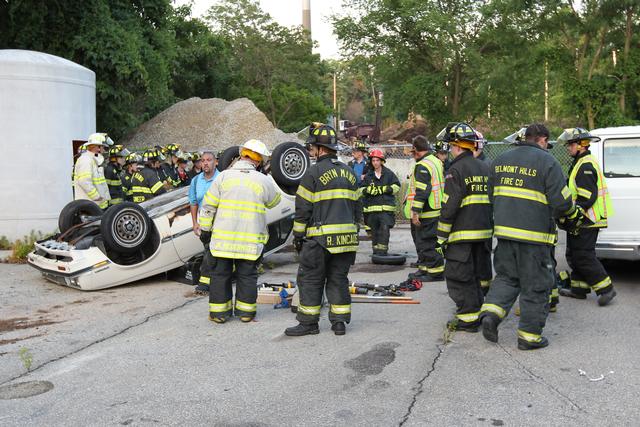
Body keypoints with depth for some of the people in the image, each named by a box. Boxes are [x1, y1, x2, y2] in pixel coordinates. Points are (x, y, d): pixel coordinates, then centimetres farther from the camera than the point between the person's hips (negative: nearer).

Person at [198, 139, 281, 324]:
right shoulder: (263, 181, -3)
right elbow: (275, 200, 16)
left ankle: (219, 312, 16)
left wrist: (205, 230, 8)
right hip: (251, 240, 0)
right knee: (247, 275, 11)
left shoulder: (223, 176, -2)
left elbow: (208, 206, -1)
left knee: (220, 274, 11)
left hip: (223, 237, 1)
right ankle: (246, 311, 16)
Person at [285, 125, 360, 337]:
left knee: (310, 279, 3)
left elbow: (303, 208, -8)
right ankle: (339, 322, 13)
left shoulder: (314, 172, -8)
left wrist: (298, 235, 0)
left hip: (320, 237, -6)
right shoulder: (349, 172, 12)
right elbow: (355, 205, 16)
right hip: (346, 236, 6)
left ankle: (308, 323, 7)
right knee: (338, 279, 12)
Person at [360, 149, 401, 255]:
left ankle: (382, 250, -10)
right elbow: (361, 189, 11)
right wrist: (368, 190, -10)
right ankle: (376, 250, 19)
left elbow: (397, 186, 4)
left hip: (386, 207, -3)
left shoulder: (389, 173, 3)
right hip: (372, 207, 3)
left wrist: (385, 189, -9)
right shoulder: (368, 175, 11)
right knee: (374, 230, 9)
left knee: (384, 229, -12)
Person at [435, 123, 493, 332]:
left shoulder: (457, 170, -12)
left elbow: (449, 206, -16)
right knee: (479, 274, 16)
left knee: (459, 276, -1)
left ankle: (468, 318, 1)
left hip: (462, 233, -8)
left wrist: (442, 235, -10)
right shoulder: (485, 168, 13)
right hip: (484, 231, 8)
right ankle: (480, 311, 25)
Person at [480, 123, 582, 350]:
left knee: (506, 276, 18)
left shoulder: (501, 159, 12)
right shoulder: (546, 161, -8)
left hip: (504, 230, 6)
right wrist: (572, 215, 11)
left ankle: (491, 313, -3)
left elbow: (491, 195, 19)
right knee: (535, 285, 5)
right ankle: (529, 335, 11)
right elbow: (561, 200, -10)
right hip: (534, 234, -5)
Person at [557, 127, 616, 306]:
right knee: (574, 255, 15)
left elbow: (587, 197, -24)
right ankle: (579, 289, 24)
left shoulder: (586, 165, -18)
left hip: (587, 221, -11)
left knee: (583, 256, -8)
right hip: (581, 220, 11)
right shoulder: (580, 164, 17)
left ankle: (606, 289, -2)